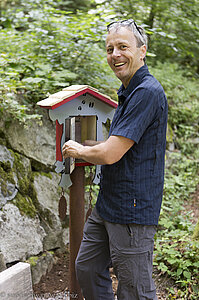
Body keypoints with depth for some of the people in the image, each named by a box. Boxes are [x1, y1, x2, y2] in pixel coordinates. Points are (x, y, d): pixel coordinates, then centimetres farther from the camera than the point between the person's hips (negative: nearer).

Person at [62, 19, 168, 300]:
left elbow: (110, 154, -24)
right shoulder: (129, 92, 14)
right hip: (106, 205, 10)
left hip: (132, 213, -10)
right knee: (86, 269, 20)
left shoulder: (147, 92, -20)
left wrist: (77, 150, -4)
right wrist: (85, 146, 17)